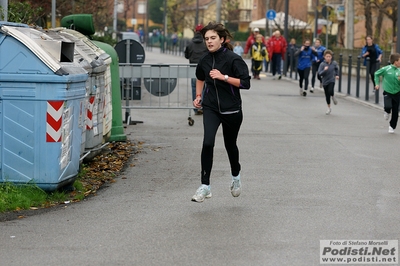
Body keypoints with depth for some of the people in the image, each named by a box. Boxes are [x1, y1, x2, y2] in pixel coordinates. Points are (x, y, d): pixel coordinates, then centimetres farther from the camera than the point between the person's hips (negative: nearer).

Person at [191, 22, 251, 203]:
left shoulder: (233, 59, -13)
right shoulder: (205, 61, 2)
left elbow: (245, 83, -18)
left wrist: (223, 77, -24)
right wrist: (198, 96, 15)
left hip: (231, 109, -2)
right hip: (210, 108, 3)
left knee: (230, 145, 14)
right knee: (207, 143, -17)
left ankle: (236, 177, 44)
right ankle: (205, 186, -13)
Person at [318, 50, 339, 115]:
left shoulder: (334, 63, -4)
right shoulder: (322, 64, -12)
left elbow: (336, 69, 19)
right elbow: (319, 73, -16)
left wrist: (337, 75, 11)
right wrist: (324, 70, -30)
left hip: (331, 80, 0)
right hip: (325, 81, 0)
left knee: (330, 91, -25)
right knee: (327, 95, 8)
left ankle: (333, 97, 12)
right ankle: (329, 108, 26)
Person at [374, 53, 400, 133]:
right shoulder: (386, 69, -11)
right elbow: (377, 74, 5)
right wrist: (377, 84, 1)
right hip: (387, 92, -3)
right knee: (388, 106, -24)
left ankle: (392, 127, 25)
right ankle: (387, 112, 15)